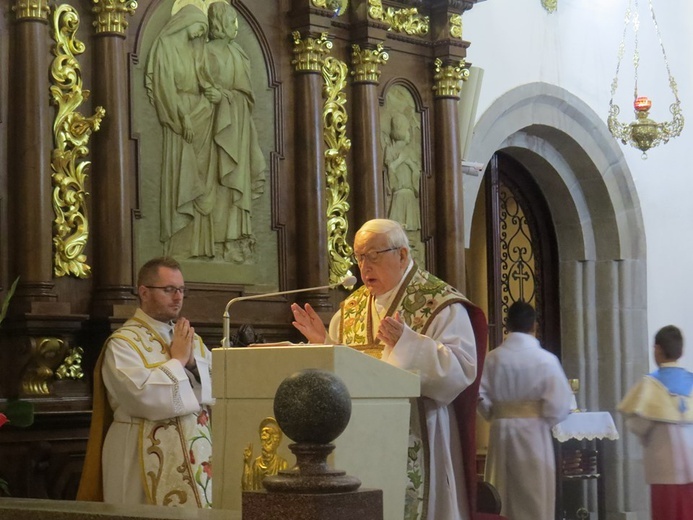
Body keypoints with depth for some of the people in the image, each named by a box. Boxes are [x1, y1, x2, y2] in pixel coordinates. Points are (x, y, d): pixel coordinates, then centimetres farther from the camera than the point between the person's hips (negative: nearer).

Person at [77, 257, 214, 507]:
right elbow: (144, 397, -23)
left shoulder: (190, 339, 13)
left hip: (196, 457, 6)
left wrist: (193, 362, -10)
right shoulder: (123, 343, -9)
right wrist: (178, 360, -12)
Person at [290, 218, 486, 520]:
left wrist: (405, 342, -26)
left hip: (416, 439, -5)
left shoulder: (441, 305, -5)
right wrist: (323, 343, -2)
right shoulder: (351, 308, 14)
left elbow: (461, 369, -17)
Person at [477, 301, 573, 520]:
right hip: (533, 432, -3)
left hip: (501, 430, 3)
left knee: (501, 498, 10)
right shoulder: (545, 360, -10)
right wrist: (544, 421, 6)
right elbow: (559, 404, -12)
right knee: (534, 497, 5)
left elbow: (480, 396, -4)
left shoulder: (492, 358, -3)